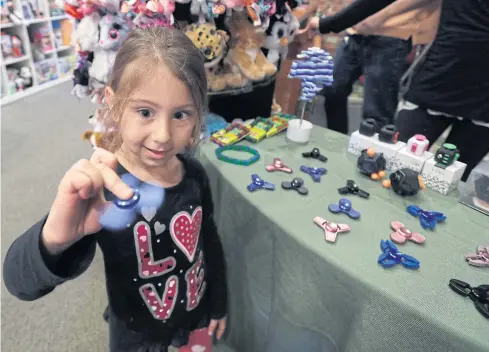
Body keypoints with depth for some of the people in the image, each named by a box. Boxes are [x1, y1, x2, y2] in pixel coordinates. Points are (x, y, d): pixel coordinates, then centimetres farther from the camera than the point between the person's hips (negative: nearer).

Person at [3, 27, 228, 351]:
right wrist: (55, 238, -58)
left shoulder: (195, 175, -17)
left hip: (197, 316, 3)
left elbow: (210, 242, -2)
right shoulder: (100, 191, -29)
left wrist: (219, 303, 9)